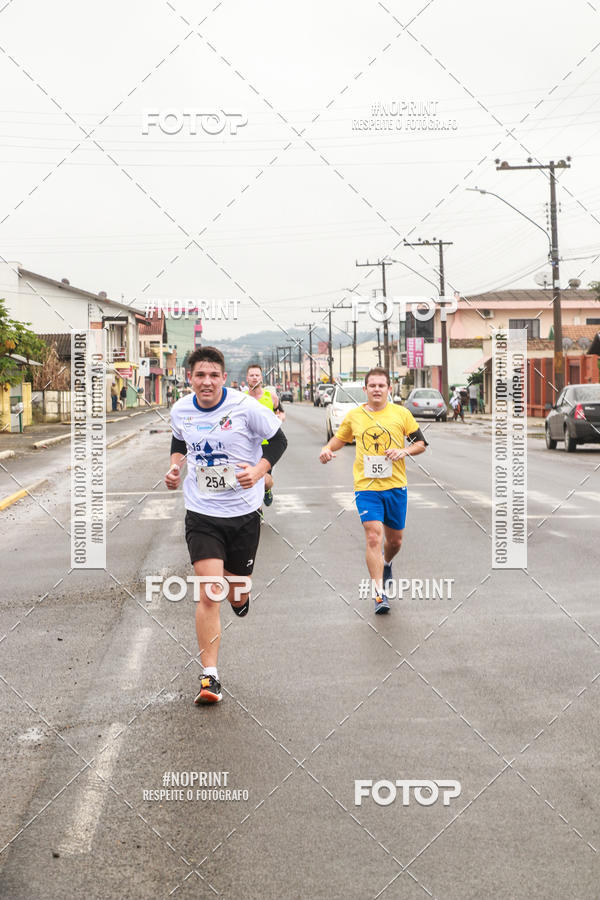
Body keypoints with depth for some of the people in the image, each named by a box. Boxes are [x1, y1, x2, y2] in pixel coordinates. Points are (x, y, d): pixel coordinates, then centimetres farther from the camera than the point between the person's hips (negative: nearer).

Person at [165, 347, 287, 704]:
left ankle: (240, 593, 50)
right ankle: (210, 676, -5)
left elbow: (278, 440, -1)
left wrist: (259, 470, -17)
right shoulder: (180, 411, -2)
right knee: (208, 595, -12)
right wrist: (175, 465, 0)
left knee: (236, 593, 10)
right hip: (201, 515, 1)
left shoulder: (246, 407, -12)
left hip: (244, 513, -1)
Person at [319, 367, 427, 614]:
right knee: (373, 537, -15)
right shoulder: (353, 416, 4)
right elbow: (340, 438, 20)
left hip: (395, 486, 1)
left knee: (395, 540, 12)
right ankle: (380, 594, -14)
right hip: (366, 486, -1)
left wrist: (404, 450, -12)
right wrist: (327, 449, 0)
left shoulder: (401, 414, 2)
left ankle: (386, 564, 48)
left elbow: (421, 443, 7)